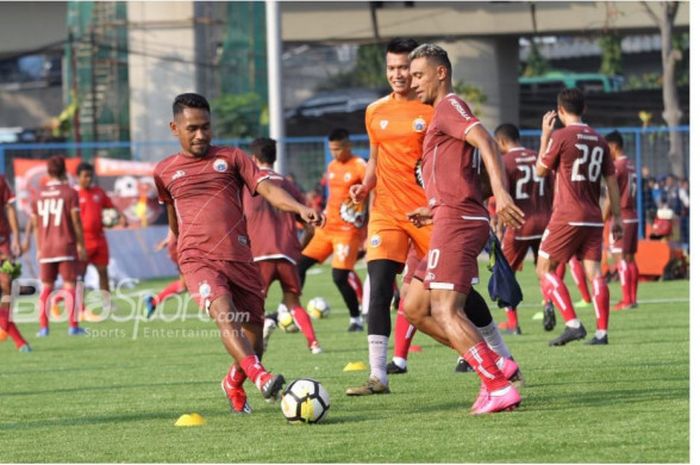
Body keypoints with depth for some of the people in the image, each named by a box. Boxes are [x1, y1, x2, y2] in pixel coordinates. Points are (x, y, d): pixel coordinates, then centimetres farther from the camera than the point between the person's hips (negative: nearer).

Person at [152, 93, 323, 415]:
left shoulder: (231, 158, 10)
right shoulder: (165, 171, 14)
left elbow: (266, 188, -3)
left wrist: (301, 209, -20)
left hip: (239, 258, 2)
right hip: (198, 260, -2)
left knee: (253, 337, 3)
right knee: (224, 314, -29)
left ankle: (234, 384, 33)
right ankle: (260, 377, -46)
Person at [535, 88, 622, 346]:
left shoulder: (560, 136, -7)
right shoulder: (599, 140, 10)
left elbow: (541, 170, 4)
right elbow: (611, 180, 12)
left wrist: (544, 136, 12)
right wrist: (616, 216, 17)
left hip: (567, 217, -6)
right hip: (594, 219, 6)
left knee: (545, 269, 2)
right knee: (594, 272, 3)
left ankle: (573, 324, -11)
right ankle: (601, 332, -5)